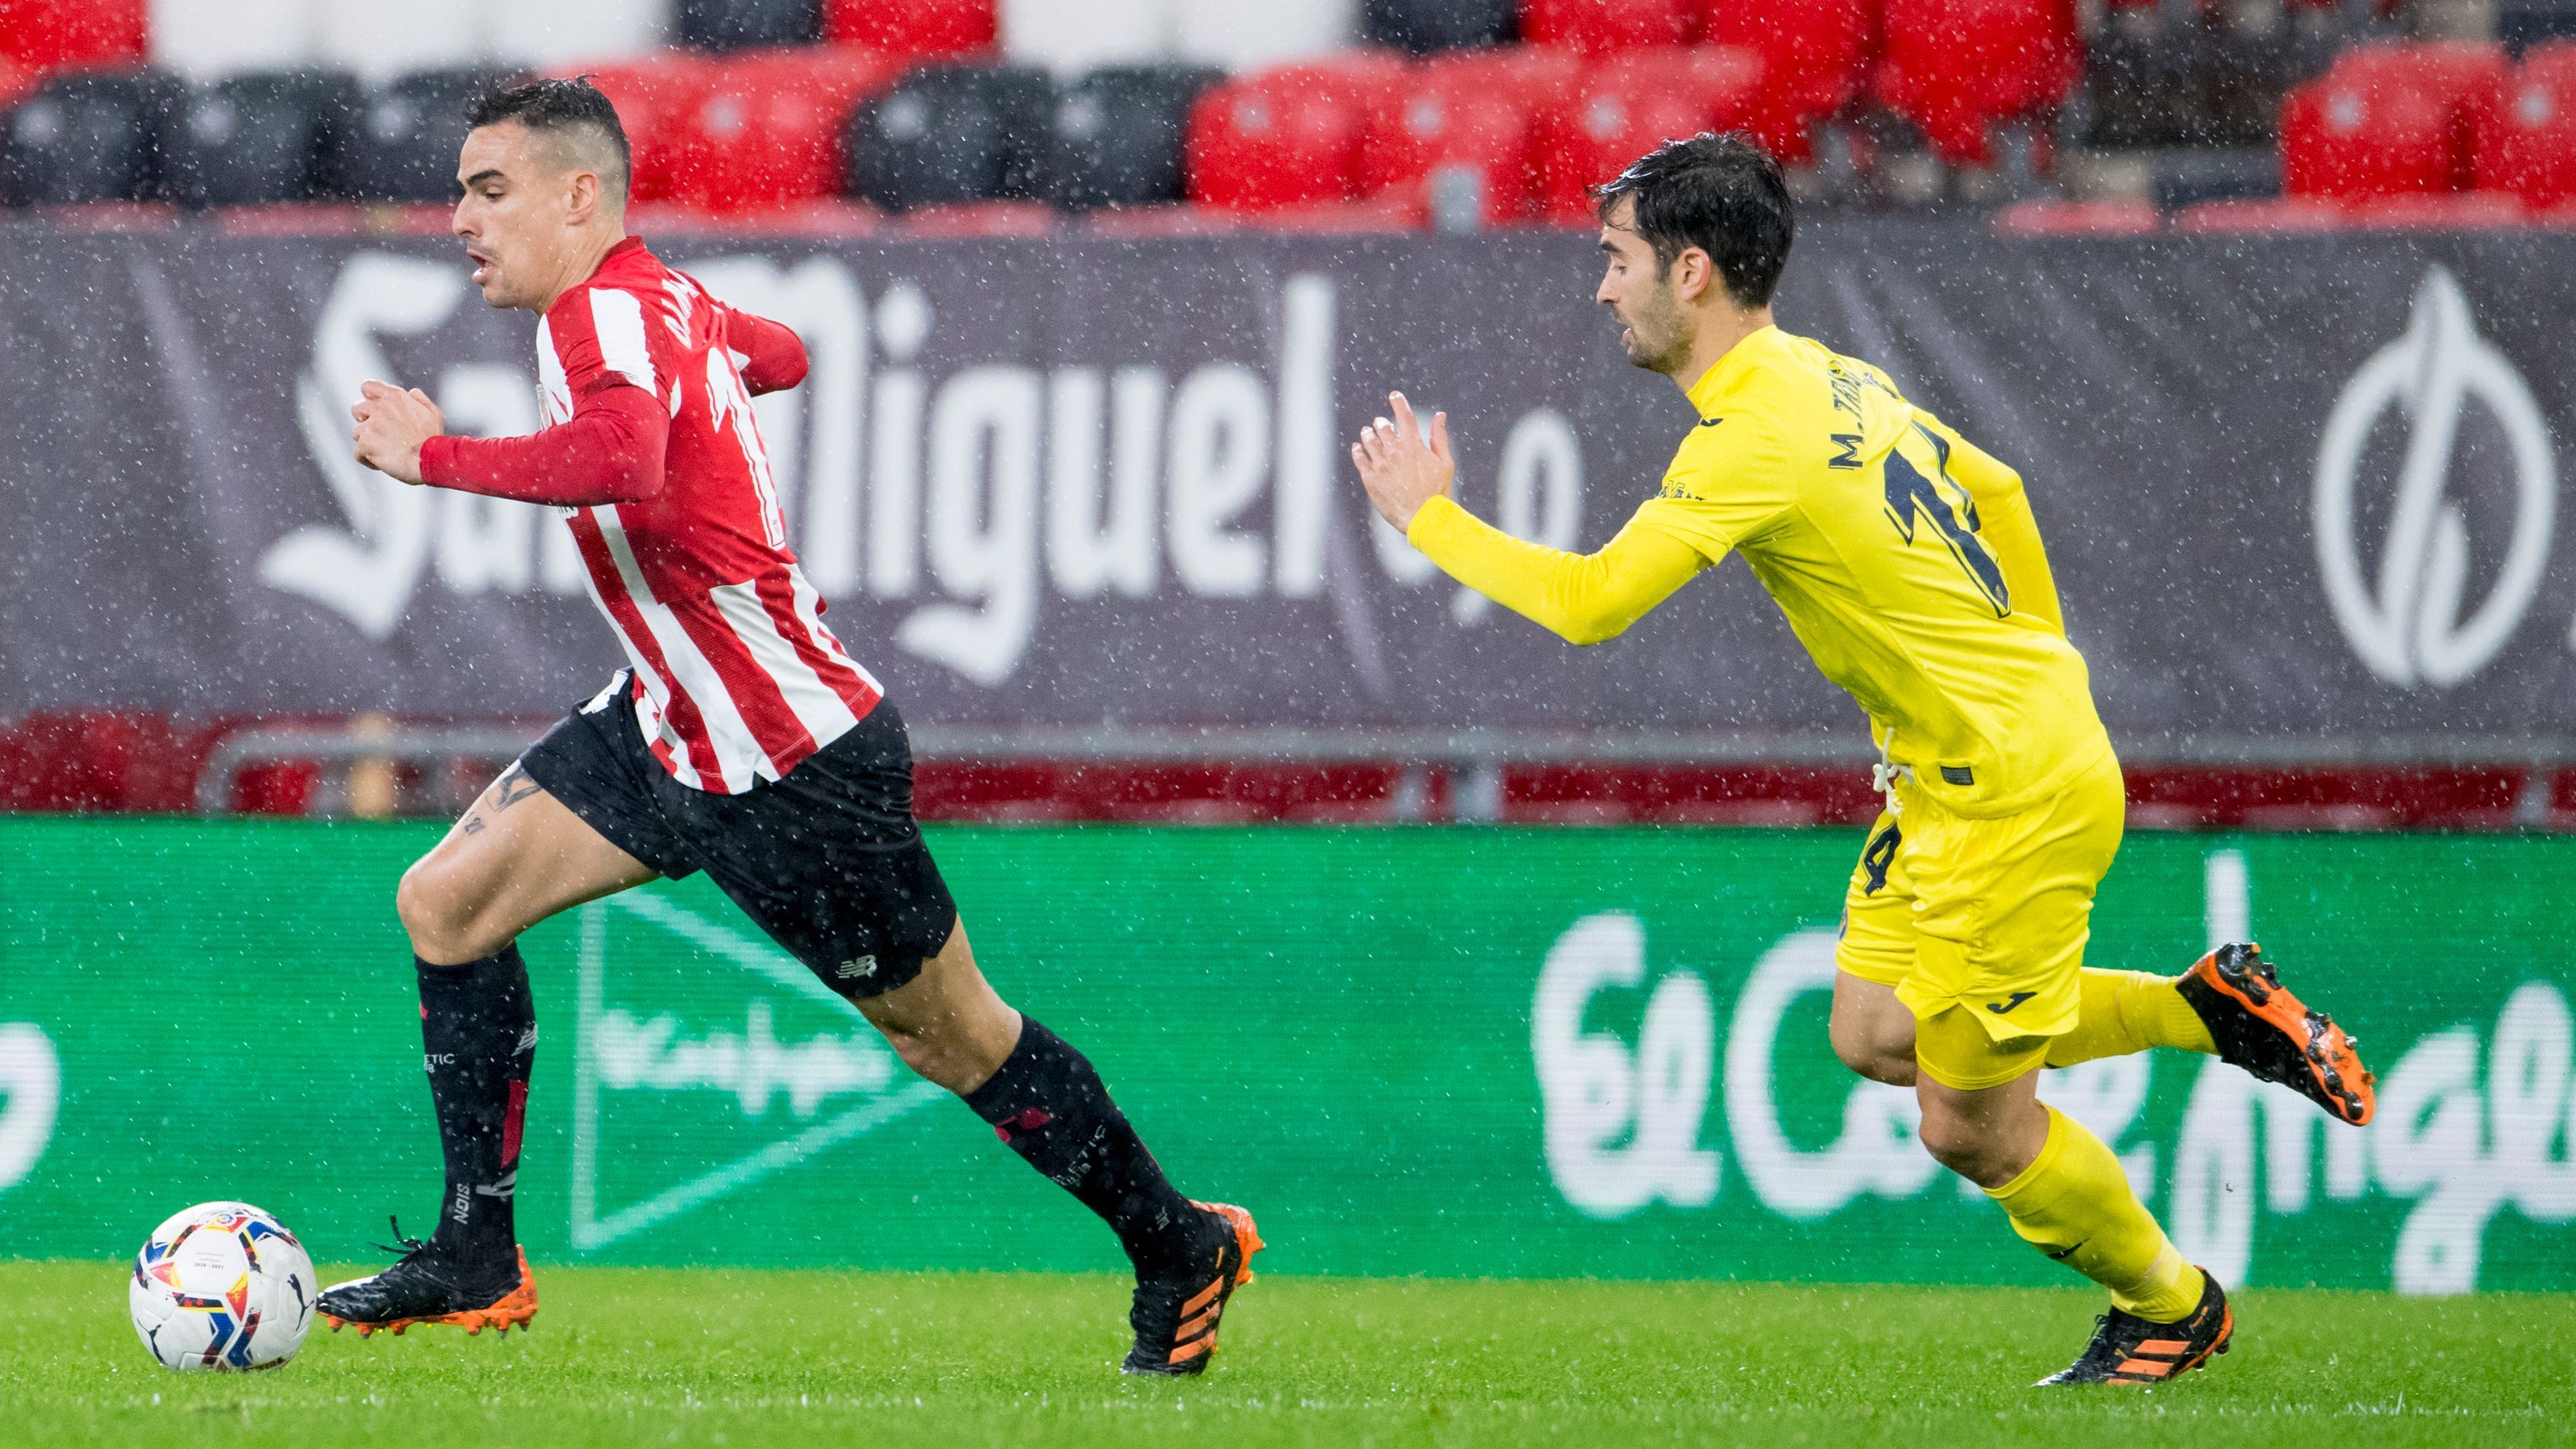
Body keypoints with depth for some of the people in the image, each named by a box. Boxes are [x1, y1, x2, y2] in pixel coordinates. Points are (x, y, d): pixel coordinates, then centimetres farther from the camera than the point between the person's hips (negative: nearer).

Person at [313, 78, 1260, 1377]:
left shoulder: (608, 313, -22)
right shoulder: (666, 303, 6)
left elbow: (623, 459, -45)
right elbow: (781, 353, 27)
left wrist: (438, 456, -36)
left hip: (794, 767, -10)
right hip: (671, 733, 10)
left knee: (953, 1041, 5)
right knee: (445, 903, 1)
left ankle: (1180, 1246, 24)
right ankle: (477, 1264, 6)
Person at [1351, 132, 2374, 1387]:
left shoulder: (1756, 433, -23)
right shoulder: (1831, 378, 7)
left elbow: (1587, 603, -27)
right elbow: (1996, 491, 21)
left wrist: (1431, 519, -13)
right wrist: (2035, 668, 26)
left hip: (2018, 791, -9)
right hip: (1947, 775, 9)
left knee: (1970, 1124, 3)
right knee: (1877, 1036, 11)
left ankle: (2172, 1308, 24)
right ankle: (2211, 1007, 18)